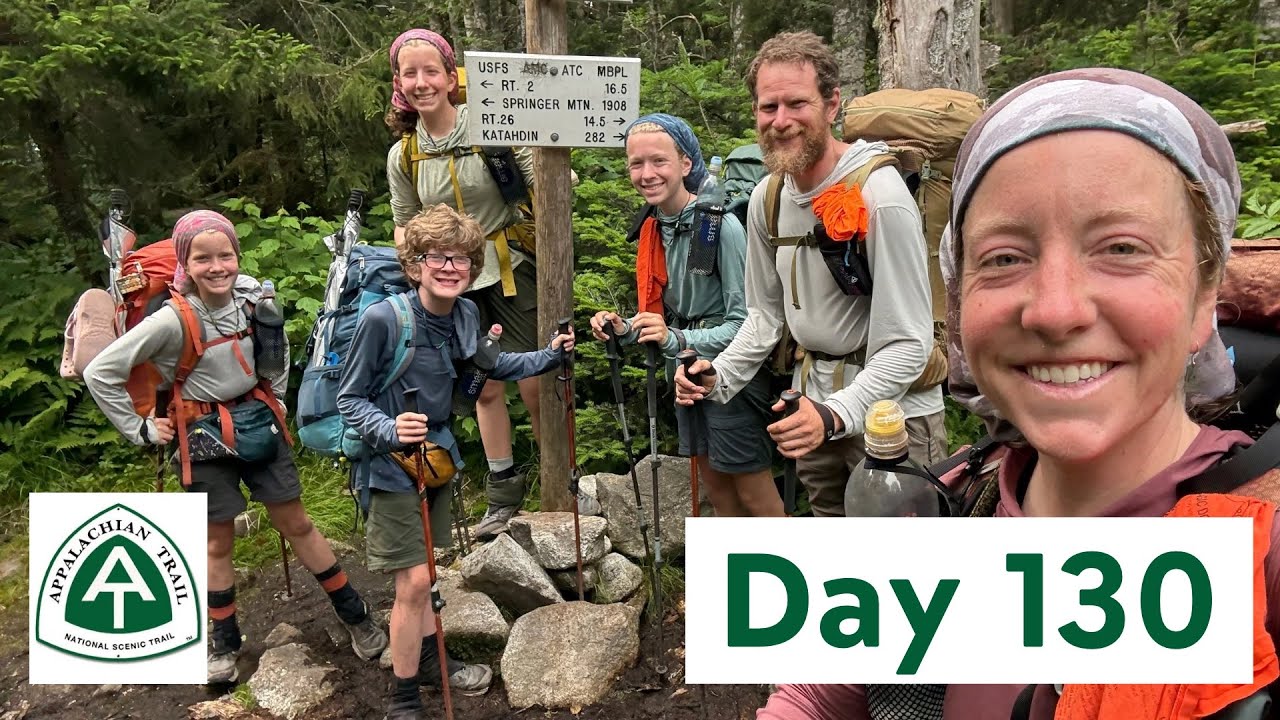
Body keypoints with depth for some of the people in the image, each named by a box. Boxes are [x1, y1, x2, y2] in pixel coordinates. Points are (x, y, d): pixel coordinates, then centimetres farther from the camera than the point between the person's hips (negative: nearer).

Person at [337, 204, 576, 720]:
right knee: (414, 580, -5)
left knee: (423, 570, 21)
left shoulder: (466, 314, -7)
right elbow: (349, 401, -15)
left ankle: (428, 658, 41)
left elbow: (486, 366, 14)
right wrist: (390, 429, -33)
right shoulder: (383, 318, -25)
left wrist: (549, 357, 8)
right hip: (391, 465, -6)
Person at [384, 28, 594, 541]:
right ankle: (504, 495, 25)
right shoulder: (402, 155, 2)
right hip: (454, 282, 3)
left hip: (510, 270, -3)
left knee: (535, 385, -1)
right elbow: (406, 225, 13)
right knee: (487, 388, 11)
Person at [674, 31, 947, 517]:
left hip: (893, 410, -6)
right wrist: (719, 377, -3)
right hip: (817, 408, 7)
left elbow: (909, 343, -21)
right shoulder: (767, 198, 3)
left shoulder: (880, 195, -20)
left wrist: (836, 414, -33)